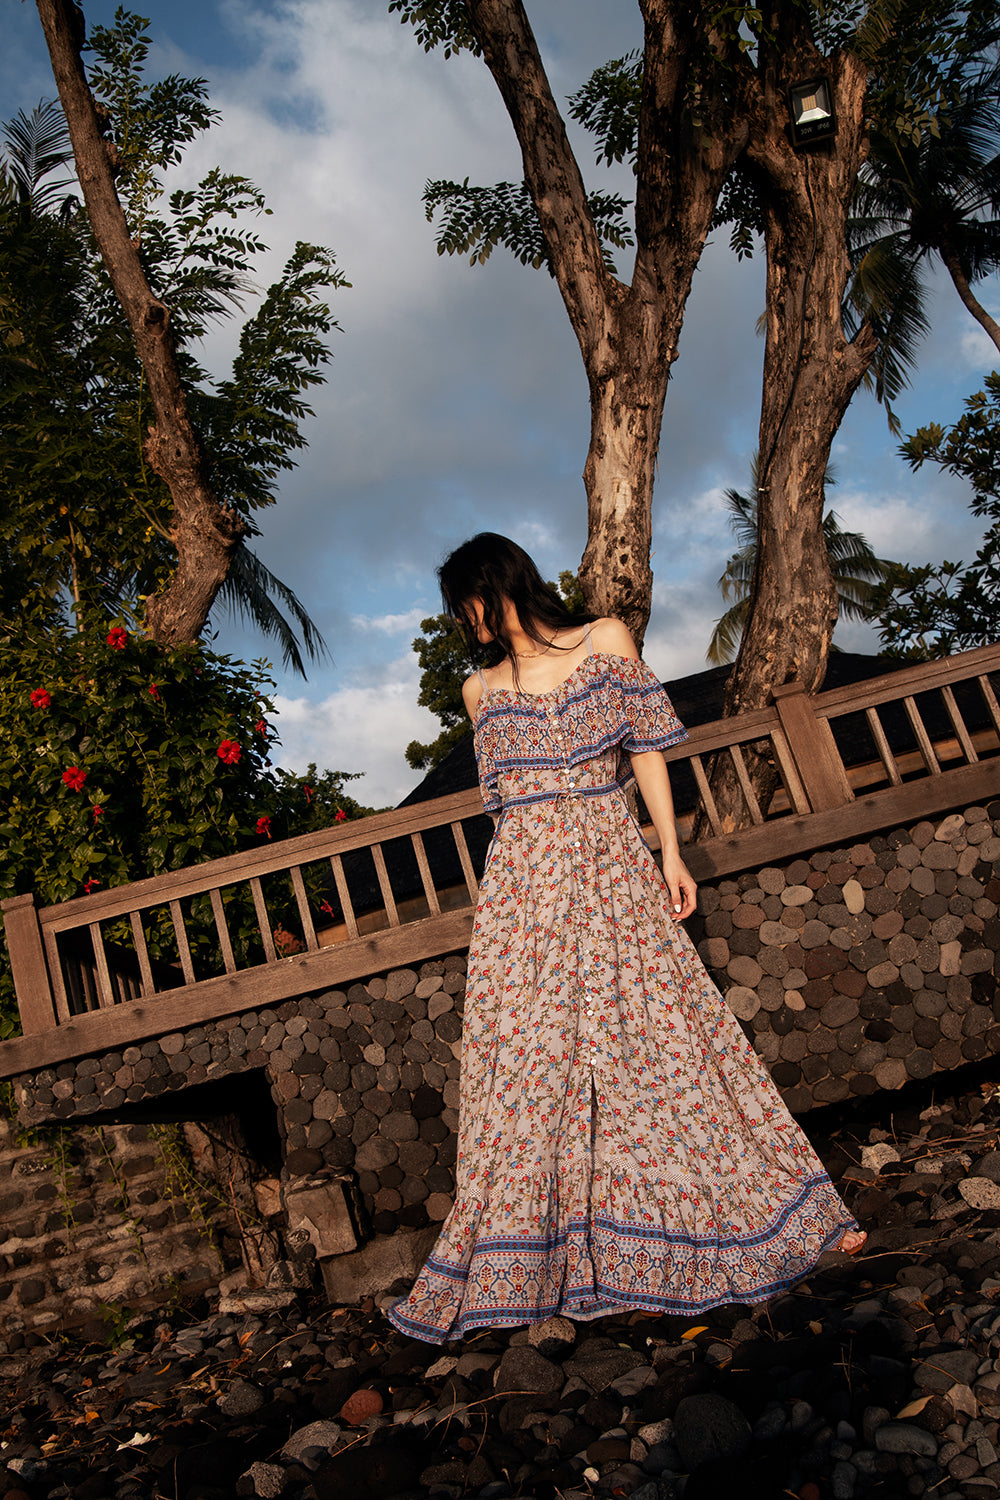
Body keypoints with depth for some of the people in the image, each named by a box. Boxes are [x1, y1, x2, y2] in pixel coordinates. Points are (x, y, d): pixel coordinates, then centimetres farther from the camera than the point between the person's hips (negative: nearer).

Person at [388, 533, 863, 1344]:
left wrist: (670, 853, 0)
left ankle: (780, 1214, 16)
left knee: (657, 1034, 1)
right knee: (525, 1060, 0)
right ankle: (525, 1257, 13)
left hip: (613, 871, -2)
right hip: (525, 888, 2)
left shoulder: (608, 642, 6)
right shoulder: (482, 689, 11)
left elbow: (646, 750, 5)